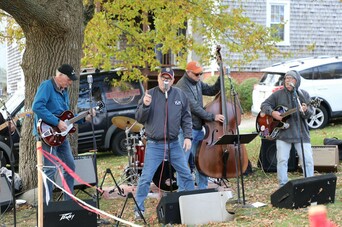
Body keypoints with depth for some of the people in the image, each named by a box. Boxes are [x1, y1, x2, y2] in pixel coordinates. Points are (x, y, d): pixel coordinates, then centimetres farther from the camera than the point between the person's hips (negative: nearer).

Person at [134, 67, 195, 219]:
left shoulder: (179, 95, 4)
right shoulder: (150, 95, -4)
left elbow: (186, 117, 10)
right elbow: (139, 119, -5)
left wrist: (187, 136, 1)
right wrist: (145, 105, -23)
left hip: (174, 144, 3)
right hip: (154, 145, -3)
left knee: (186, 175, 10)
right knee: (146, 178, -5)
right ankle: (139, 209, 6)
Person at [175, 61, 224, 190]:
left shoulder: (198, 83, 12)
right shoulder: (182, 86, -16)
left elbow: (211, 91, 19)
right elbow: (194, 107, -21)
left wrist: (220, 79, 3)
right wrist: (212, 117, -21)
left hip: (198, 128, 8)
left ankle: (203, 188, 21)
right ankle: (182, 191, 5)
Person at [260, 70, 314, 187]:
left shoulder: (304, 95, 5)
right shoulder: (278, 94, 5)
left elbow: (311, 113, -1)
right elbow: (264, 105, 7)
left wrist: (306, 111, -25)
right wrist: (272, 112, -12)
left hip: (301, 132, 0)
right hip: (282, 132, 0)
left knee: (308, 160, -4)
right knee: (282, 160, -3)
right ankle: (283, 186, 7)